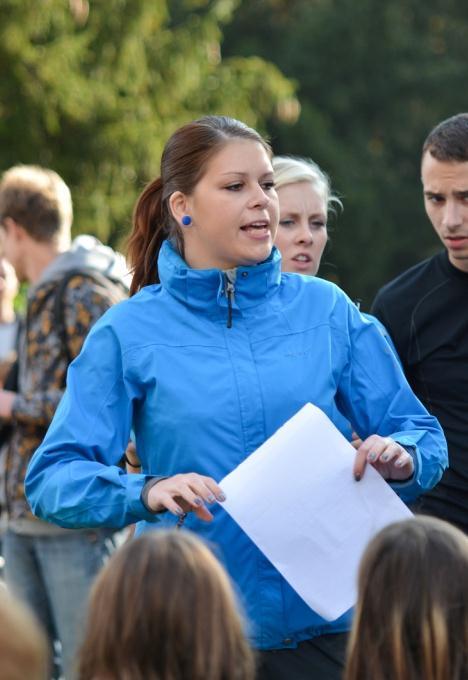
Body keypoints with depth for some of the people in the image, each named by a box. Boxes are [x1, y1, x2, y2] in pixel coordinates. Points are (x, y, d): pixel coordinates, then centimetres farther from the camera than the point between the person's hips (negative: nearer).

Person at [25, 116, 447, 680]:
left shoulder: (325, 310, 5)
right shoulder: (129, 332, -2)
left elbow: (424, 437, 8)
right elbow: (52, 479, -7)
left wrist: (400, 456, -16)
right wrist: (147, 492, -25)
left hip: (323, 627, 2)